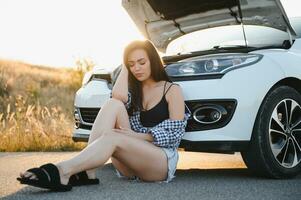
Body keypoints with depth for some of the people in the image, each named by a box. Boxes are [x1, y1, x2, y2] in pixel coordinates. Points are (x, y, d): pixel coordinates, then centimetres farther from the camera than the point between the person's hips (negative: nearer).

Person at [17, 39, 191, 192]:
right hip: (129, 165, 4)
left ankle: (62, 172, -54)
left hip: (163, 159, -4)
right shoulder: (133, 89, 20)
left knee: (113, 138, -34)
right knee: (113, 105, -20)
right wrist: (125, 67, 5)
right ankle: (88, 172, -36)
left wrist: (139, 136, -16)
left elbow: (175, 131, -5)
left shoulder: (172, 90, 7)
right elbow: (117, 96, -6)